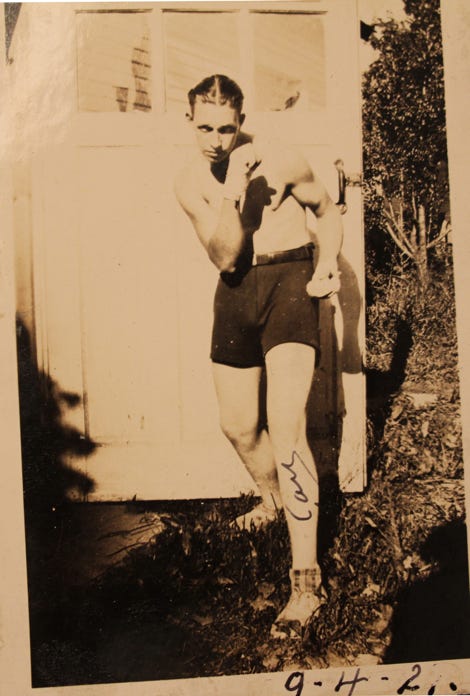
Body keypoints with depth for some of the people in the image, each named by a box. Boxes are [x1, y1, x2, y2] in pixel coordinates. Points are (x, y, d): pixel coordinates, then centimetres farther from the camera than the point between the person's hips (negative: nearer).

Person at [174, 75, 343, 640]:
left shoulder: (281, 161, -9)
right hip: (236, 291, 5)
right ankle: (273, 499, 47)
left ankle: (306, 580, -12)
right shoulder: (190, 183, -1)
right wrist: (231, 194, -26)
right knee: (237, 426, 13)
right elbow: (224, 256, -12)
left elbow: (328, 212, 7)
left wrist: (328, 263, -11)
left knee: (285, 427, -19)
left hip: (289, 280, -5)